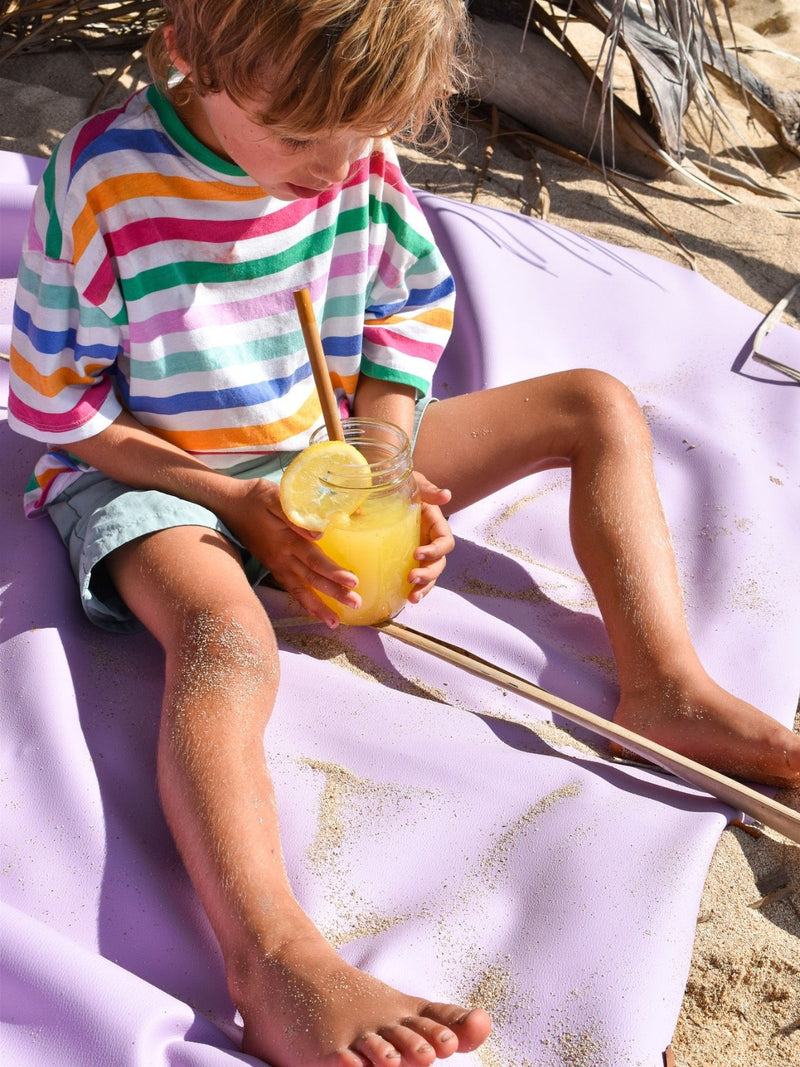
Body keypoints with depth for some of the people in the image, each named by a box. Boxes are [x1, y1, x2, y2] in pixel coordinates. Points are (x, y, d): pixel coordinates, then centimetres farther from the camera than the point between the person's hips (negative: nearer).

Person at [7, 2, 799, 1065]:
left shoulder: (359, 153, -8)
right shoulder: (106, 181, -21)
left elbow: (412, 308, 6)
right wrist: (240, 503, -21)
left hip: (332, 455, 6)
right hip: (152, 476, -5)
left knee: (598, 407, -2)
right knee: (225, 638, -40)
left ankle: (666, 691, -16)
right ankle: (277, 963, -58)